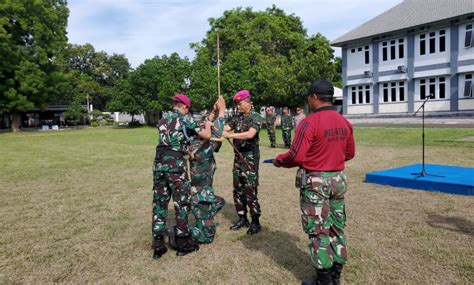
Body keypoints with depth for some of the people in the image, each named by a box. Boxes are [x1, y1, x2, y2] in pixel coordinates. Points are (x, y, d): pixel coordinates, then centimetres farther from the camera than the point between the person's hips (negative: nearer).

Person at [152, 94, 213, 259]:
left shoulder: (162, 120, 18)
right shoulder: (185, 120, -1)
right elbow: (206, 136, -1)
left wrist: (187, 149, 36)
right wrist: (208, 125, 19)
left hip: (159, 164, 6)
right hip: (175, 164, -6)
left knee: (159, 204, 10)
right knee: (181, 203, 6)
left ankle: (158, 246, 15)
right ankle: (183, 244, 15)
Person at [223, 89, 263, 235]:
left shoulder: (256, 117, -9)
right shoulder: (237, 117, 12)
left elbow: (250, 134, -25)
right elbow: (224, 128, 3)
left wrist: (230, 135, -26)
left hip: (250, 157, -7)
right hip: (238, 156, 7)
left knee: (250, 190, -4)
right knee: (237, 190, 12)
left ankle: (255, 222, 8)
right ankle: (242, 218, 25)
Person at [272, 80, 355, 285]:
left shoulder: (309, 122, -17)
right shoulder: (344, 122, 5)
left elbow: (296, 156, -21)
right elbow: (349, 153, 13)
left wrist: (278, 161, -3)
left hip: (315, 181, -7)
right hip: (338, 179, 7)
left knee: (318, 230, 5)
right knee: (337, 227, 17)